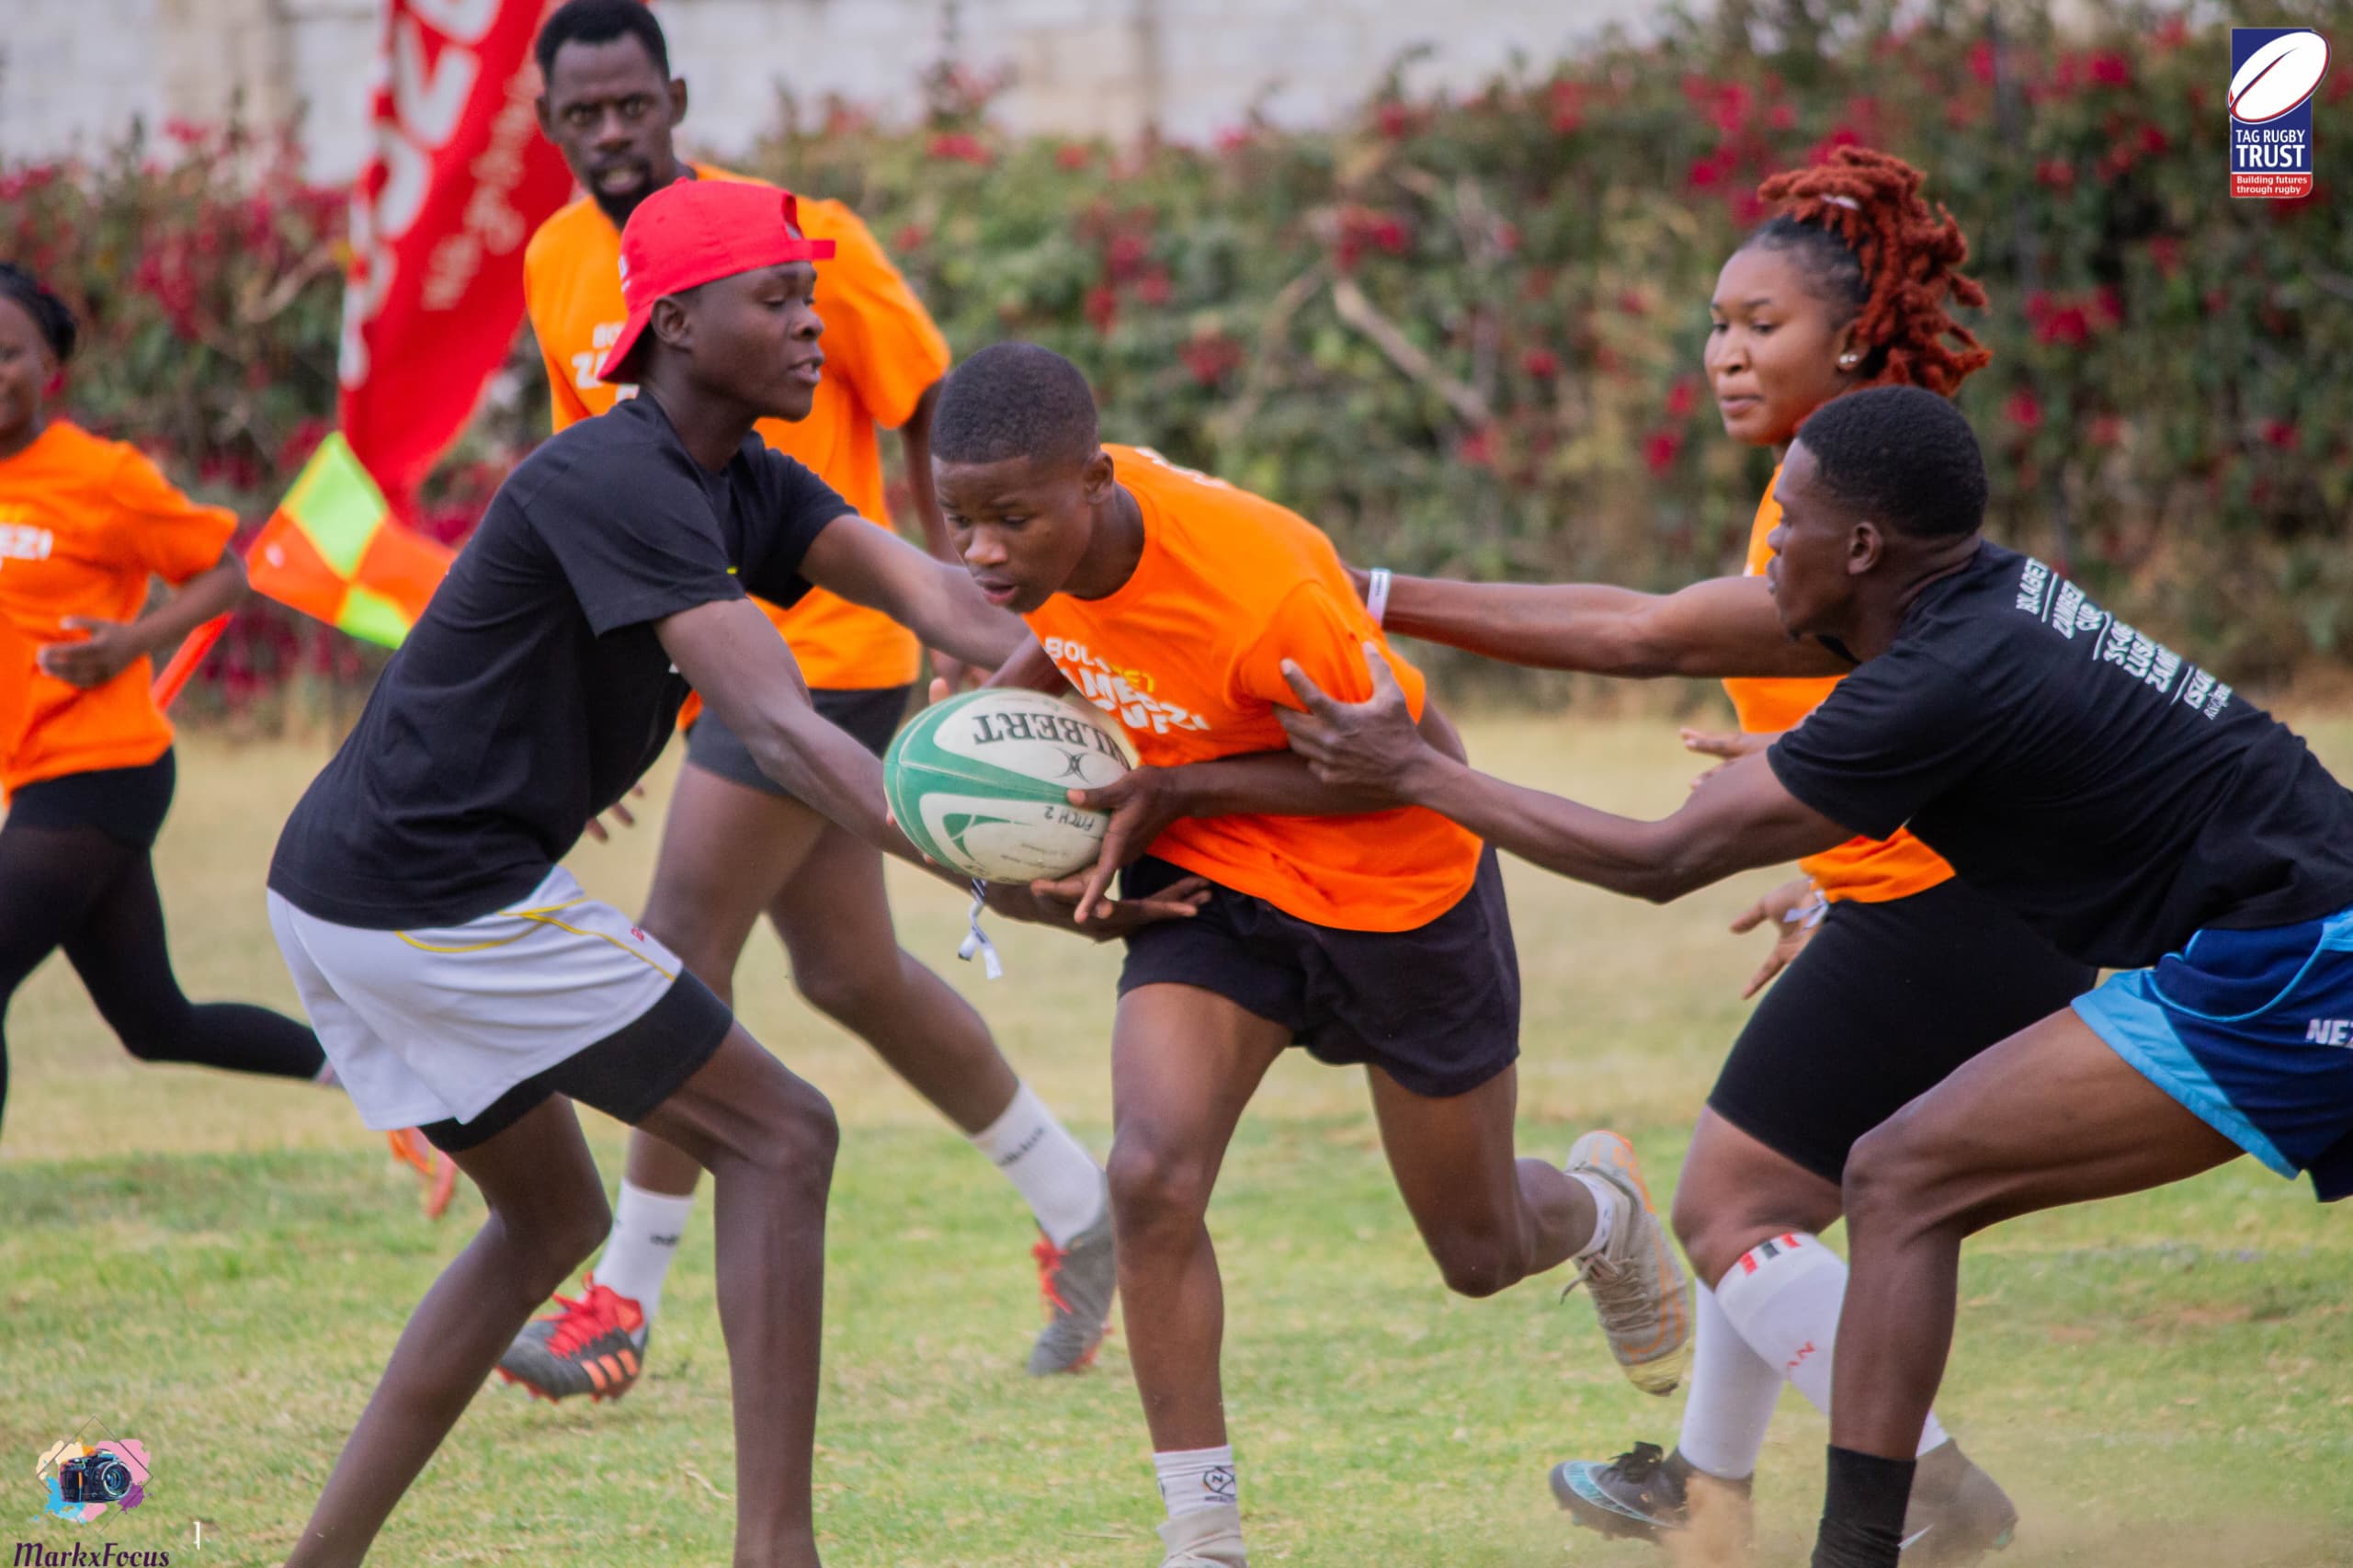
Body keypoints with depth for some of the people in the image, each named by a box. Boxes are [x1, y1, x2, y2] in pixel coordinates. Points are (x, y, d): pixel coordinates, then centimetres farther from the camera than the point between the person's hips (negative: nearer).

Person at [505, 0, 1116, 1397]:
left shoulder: (793, 241, -13)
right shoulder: (559, 265, 5)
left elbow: (936, 416, -8)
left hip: (821, 644, -7)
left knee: (687, 951, -11)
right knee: (853, 976, 12)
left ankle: (627, 1300, -4)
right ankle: (1079, 1206, 29)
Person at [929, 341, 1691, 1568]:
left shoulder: (1261, 589, -39)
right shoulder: (1054, 530, -19)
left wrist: (1179, 793, -30)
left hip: (1396, 890, -4)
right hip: (1211, 881, 4)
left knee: (1480, 1254, 15)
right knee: (1151, 1176, -22)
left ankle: (1600, 1208, 54)